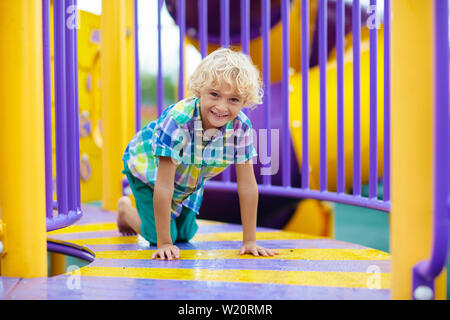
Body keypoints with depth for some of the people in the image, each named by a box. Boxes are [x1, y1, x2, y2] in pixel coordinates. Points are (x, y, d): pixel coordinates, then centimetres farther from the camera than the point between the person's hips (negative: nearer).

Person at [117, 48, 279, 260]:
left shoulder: (241, 127, -31)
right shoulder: (177, 120, -43)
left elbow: (247, 186, -24)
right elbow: (163, 187, -41)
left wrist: (249, 241, -24)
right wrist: (164, 243, -39)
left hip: (190, 178, 5)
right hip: (148, 166, -4)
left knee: (185, 234, 13)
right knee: (157, 234, -6)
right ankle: (125, 209, 24)